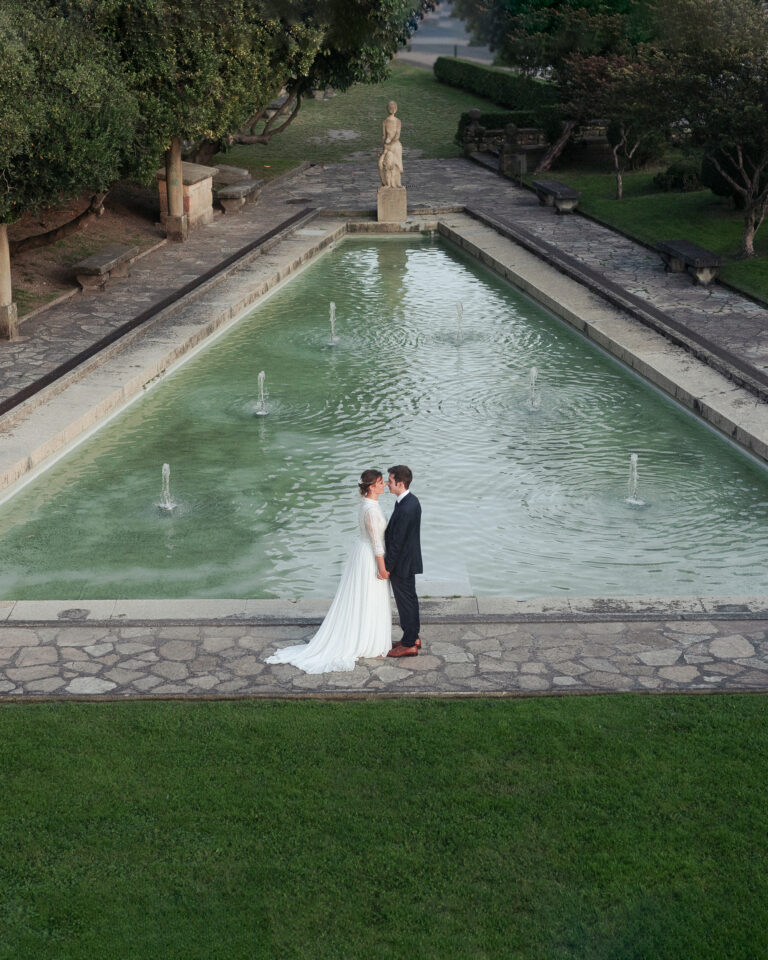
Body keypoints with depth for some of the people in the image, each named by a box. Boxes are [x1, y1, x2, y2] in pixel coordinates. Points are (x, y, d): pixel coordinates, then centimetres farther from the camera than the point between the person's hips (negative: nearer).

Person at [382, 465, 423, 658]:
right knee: (409, 599, 20)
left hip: (402, 564, -10)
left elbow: (396, 542, -24)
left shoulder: (405, 509, -29)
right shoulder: (412, 501, 3)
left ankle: (409, 645, 15)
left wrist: (387, 567, -16)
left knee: (406, 602, 3)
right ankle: (413, 637, 34)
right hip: (408, 561, 10)